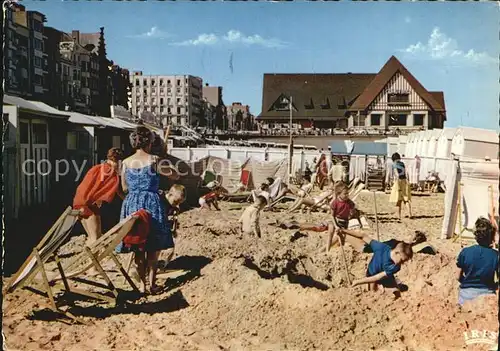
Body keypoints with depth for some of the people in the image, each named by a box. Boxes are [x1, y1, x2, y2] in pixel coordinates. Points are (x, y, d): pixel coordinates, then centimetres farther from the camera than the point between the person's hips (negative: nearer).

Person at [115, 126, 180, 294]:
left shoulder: (126, 162, 2)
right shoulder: (154, 160, -10)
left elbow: (124, 188, 11)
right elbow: (176, 176, -1)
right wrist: (162, 164, 14)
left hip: (132, 204, 4)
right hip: (152, 204, -3)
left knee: (138, 249, 13)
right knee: (153, 247, 9)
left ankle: (143, 283, 19)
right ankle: (151, 283, 11)